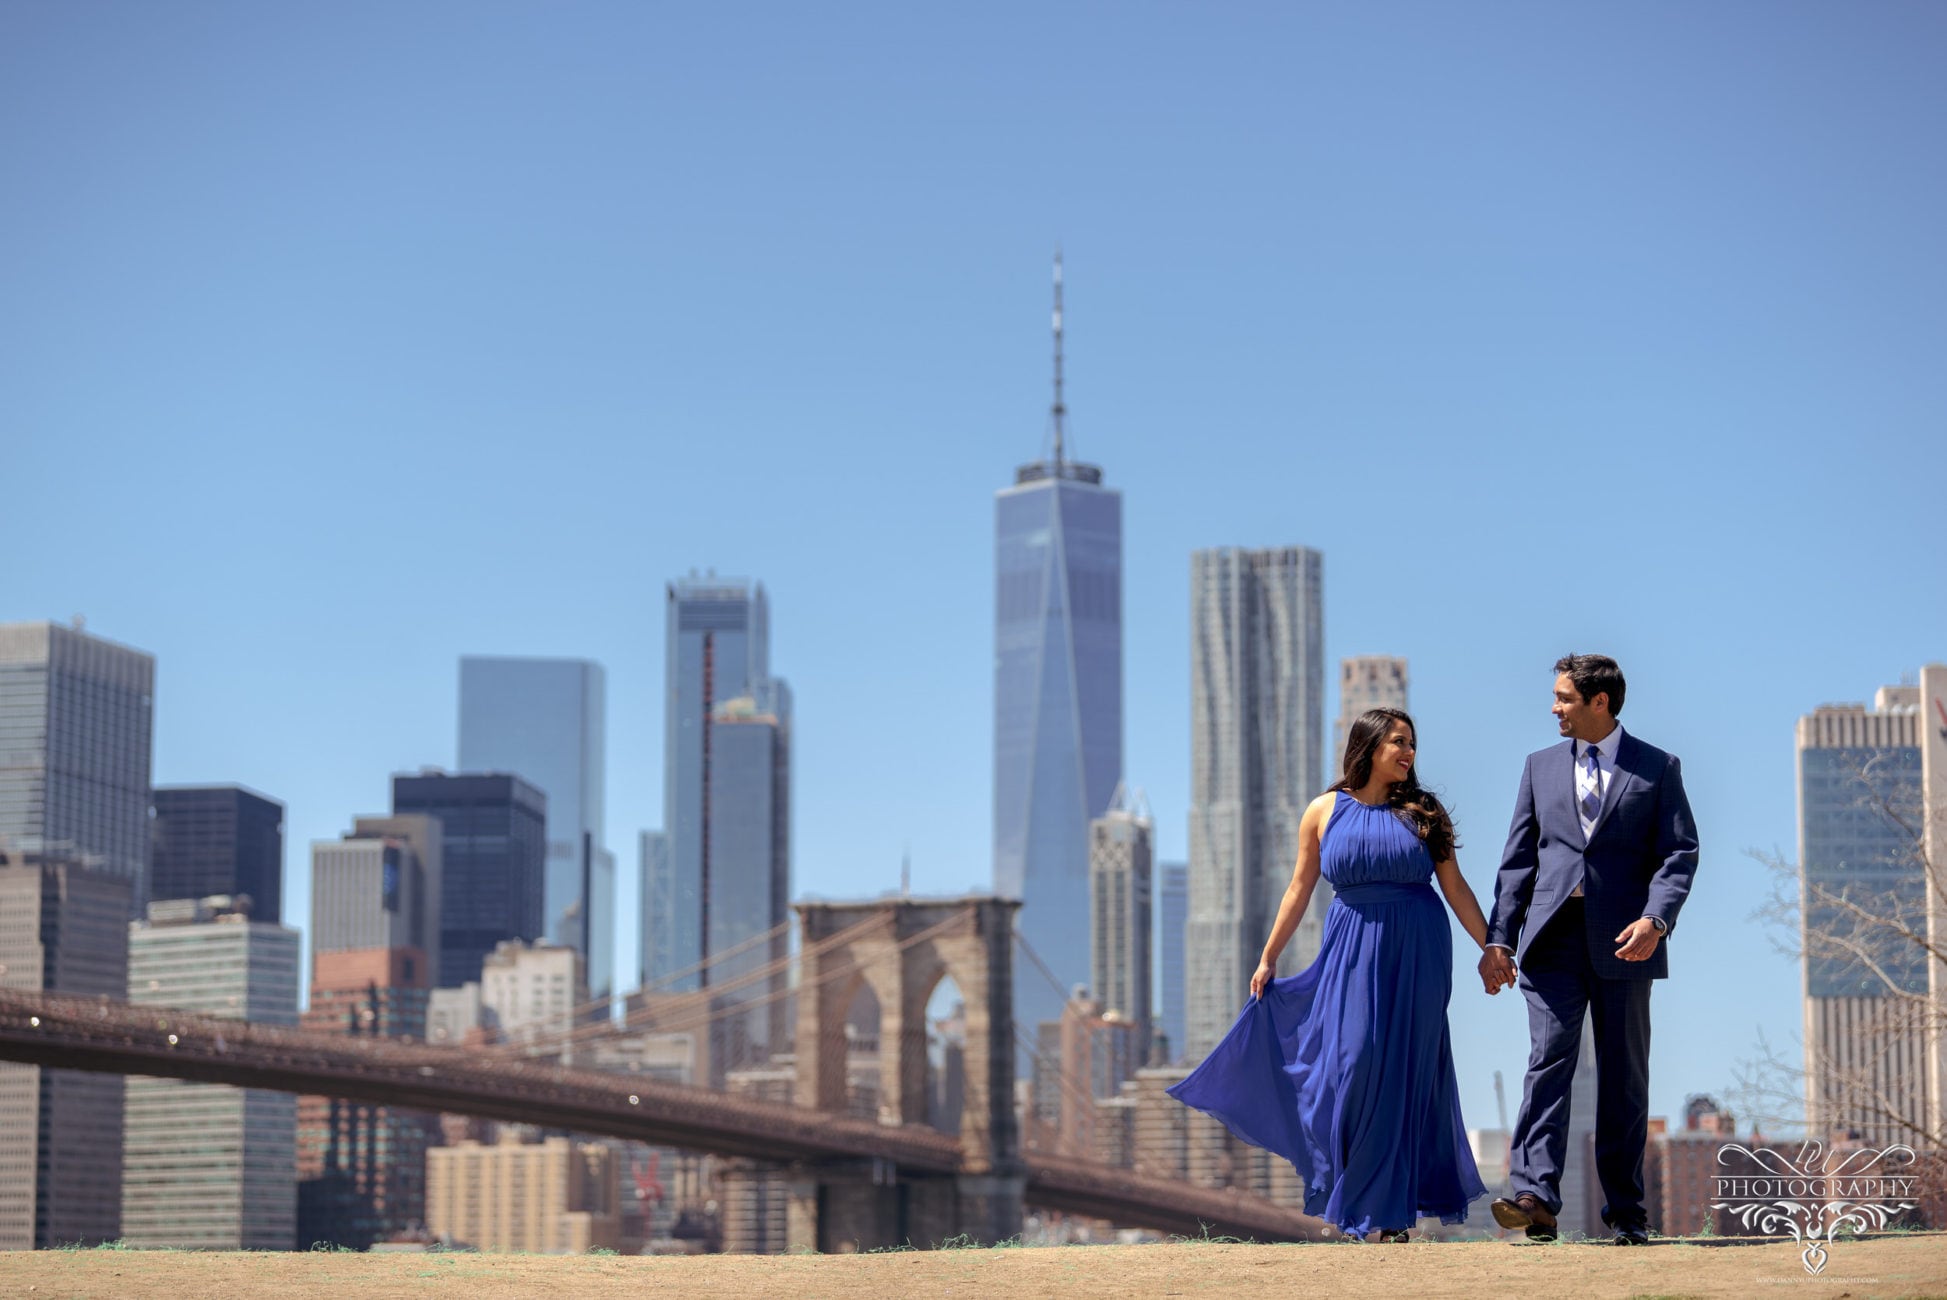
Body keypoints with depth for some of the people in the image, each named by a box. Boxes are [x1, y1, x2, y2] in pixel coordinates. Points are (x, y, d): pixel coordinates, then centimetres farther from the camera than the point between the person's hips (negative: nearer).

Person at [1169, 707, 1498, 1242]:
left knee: (1407, 1071, 1)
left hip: (1417, 951, 1)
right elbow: (1300, 889, 9)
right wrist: (1268, 956, 10)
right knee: (1351, 1060, -9)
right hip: (1351, 949, 0)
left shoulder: (1422, 812, 4)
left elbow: (1455, 887, 6)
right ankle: (1345, 1190, 11)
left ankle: (1391, 1209, 10)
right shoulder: (1325, 812, 4)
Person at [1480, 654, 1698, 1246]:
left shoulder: (1657, 769, 6)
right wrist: (1499, 938, 3)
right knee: (1549, 1060, -12)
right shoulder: (1541, 766, 14)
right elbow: (1518, 859, 13)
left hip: (1622, 940, -1)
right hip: (1554, 936, 1)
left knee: (1624, 1076, 4)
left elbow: (1680, 854, -1)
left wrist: (1654, 920, -17)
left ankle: (1626, 1213, 9)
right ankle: (1534, 1197, -22)